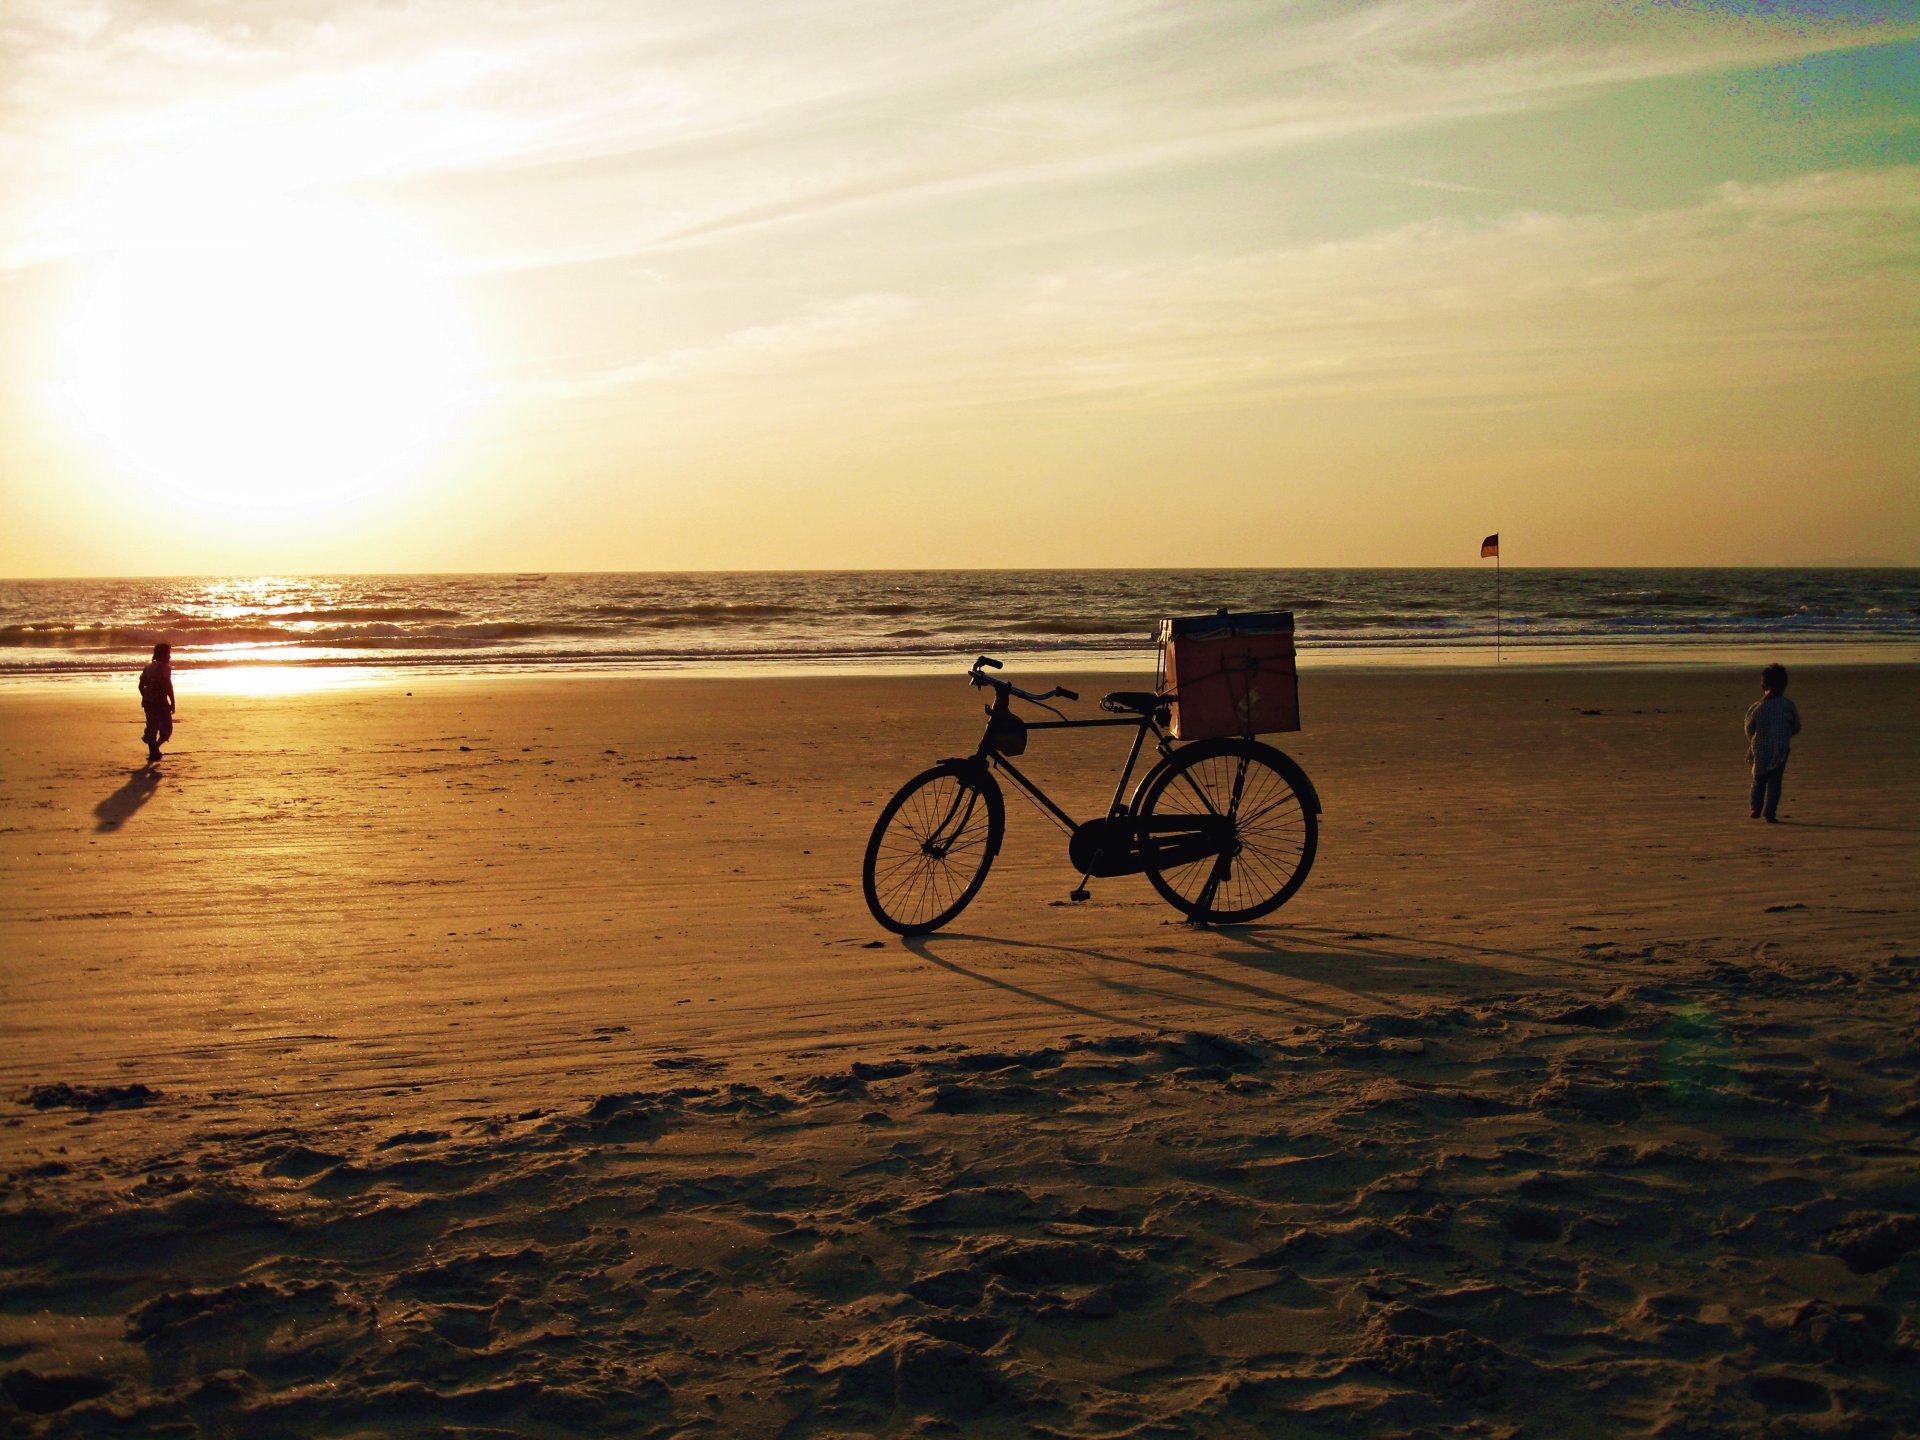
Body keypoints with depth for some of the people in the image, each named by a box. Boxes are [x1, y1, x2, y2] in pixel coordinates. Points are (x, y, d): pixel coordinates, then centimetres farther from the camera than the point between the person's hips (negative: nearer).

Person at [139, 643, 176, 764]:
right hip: (160, 703, -7)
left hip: (148, 703, 7)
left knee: (152, 728, 13)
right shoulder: (165, 667, -8)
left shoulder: (148, 668, 13)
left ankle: (153, 754, 13)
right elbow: (168, 686, -17)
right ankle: (155, 747, -20)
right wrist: (172, 702, -14)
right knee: (166, 729, 1)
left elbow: (141, 686, 14)